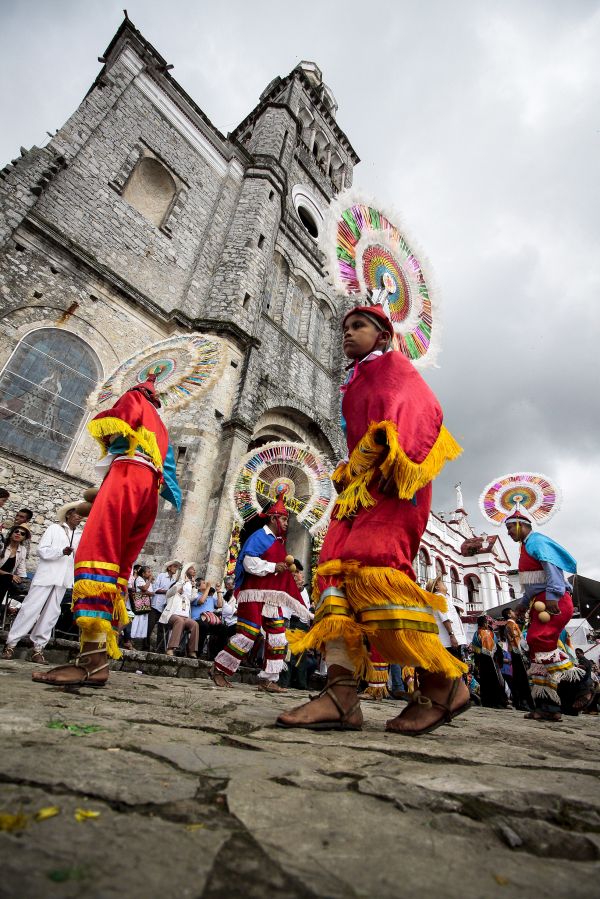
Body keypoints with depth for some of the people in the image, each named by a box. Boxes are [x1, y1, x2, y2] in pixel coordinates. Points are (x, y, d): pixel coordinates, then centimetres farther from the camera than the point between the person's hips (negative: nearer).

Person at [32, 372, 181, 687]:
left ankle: (92, 657, -32)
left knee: (96, 555, -20)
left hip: (129, 472, -8)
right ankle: (101, 657, -1)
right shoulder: (161, 428, 37)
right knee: (119, 567, 3)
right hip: (151, 487, 8)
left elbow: (113, 422, 0)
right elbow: (168, 471, 31)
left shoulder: (135, 397, 19)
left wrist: (107, 436, 18)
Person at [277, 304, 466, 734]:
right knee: (336, 563, -11)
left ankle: (443, 682, -12)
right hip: (362, 485, 8)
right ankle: (342, 694, -18)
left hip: (392, 482, -7)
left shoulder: (394, 363, 12)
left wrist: (399, 462, -20)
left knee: (373, 561, -24)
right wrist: (351, 476, 11)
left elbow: (425, 411, -6)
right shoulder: (356, 385, 34)